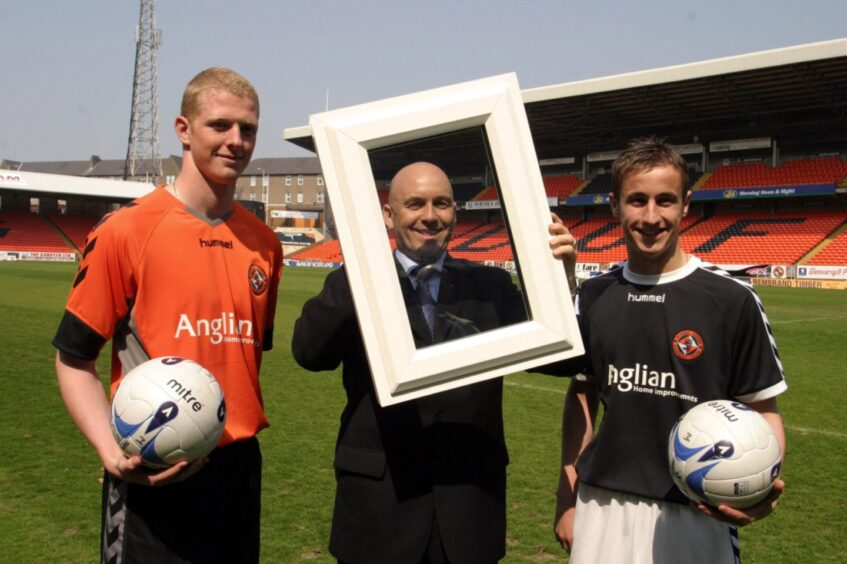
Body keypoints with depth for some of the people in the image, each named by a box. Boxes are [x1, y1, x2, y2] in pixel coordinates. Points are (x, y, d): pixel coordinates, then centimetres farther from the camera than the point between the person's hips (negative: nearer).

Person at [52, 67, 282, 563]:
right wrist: (112, 452, -17)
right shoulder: (125, 230, -9)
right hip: (152, 478, -5)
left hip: (239, 468, 5)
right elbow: (74, 358, -5)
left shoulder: (264, 242, 4)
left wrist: (242, 426, 8)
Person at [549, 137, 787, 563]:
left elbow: (762, 409, -5)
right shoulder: (593, 297, 2)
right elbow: (582, 396, 8)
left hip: (695, 515, -3)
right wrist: (567, 497, 6)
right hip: (602, 510, 3)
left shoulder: (731, 300, -9)